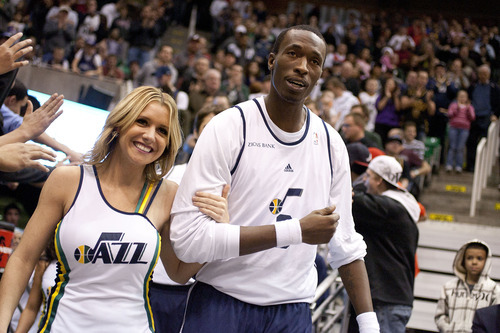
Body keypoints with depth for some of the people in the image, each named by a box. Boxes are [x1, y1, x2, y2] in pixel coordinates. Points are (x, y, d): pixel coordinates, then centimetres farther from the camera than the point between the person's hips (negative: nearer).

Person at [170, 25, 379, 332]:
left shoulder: (331, 143, 5)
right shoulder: (230, 127, -11)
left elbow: (346, 244, 12)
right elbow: (187, 237, -20)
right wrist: (296, 231, -20)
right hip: (221, 304, -4)